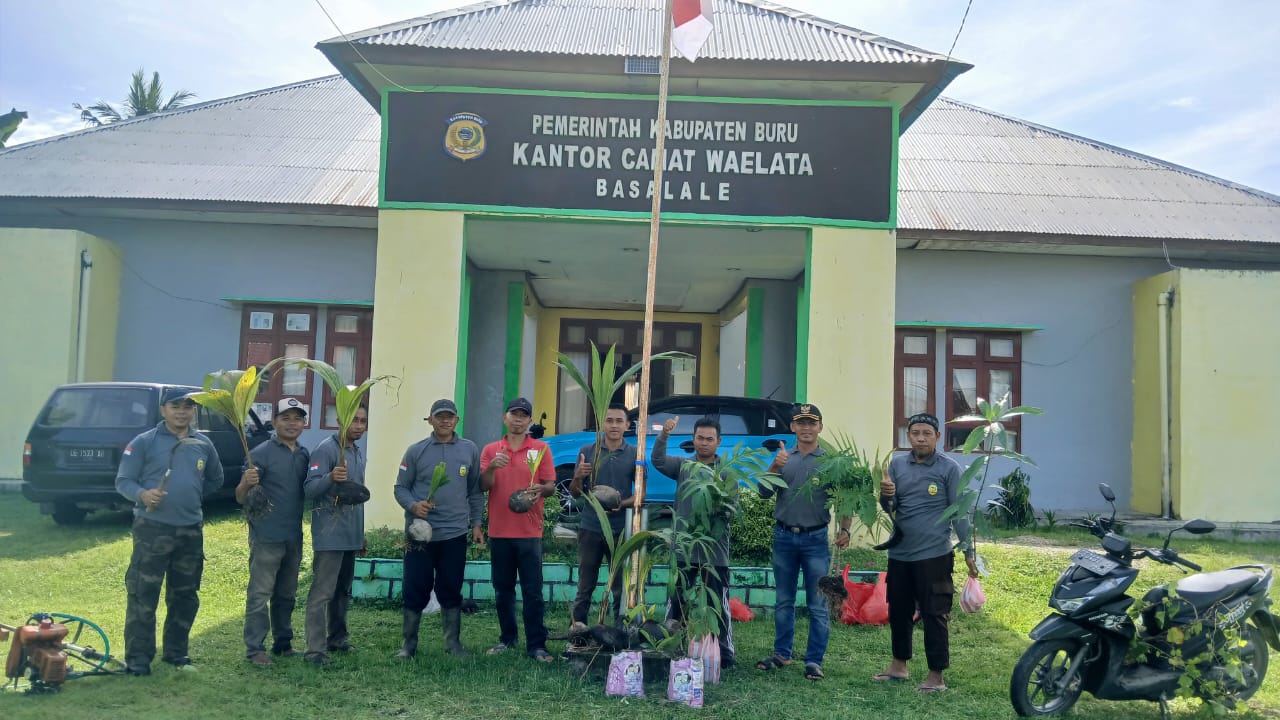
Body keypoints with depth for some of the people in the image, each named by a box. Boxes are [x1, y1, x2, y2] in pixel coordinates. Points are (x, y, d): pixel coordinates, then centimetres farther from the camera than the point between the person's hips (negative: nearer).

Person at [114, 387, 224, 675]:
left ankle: (176, 652, 25)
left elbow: (215, 479, 24)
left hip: (191, 530, 5)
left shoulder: (203, 444, 9)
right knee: (143, 595, -5)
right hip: (152, 528, -5)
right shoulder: (144, 442, -3)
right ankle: (138, 658, 4)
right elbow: (123, 481, -5)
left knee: (185, 595, 12)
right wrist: (142, 494, -24)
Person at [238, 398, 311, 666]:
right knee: (259, 594, -2)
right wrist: (247, 483, -33)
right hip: (266, 536, -6)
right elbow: (241, 498, -10)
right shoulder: (261, 453, -9)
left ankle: (283, 643, 25)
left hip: (294, 537, 6)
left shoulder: (304, 455, 9)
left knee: (286, 594, 15)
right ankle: (255, 648, 6)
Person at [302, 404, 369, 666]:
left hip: (351, 534, 9)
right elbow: (309, 489, -18)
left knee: (343, 591, 16)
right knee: (322, 592, -8)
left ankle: (337, 638, 27)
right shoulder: (326, 449, -11)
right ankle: (315, 649, -7)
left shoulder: (359, 453, 15)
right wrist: (331, 478, -37)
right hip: (330, 533, -8)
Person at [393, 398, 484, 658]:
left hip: (455, 534, 1)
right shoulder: (416, 451, 1)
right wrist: (413, 506, -17)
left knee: (451, 590, 10)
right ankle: (409, 644, 16)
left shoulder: (469, 450, 6)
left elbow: (475, 491, 10)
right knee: (415, 590, 3)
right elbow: (401, 487, 2)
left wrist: (476, 524, 6)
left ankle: (453, 642, 22)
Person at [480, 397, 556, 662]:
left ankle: (536, 645, 3)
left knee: (532, 591, -2)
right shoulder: (490, 450, 8)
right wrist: (492, 468, -18)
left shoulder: (541, 448, 4)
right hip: (499, 531, 2)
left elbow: (551, 486, 2)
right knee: (503, 589, 10)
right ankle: (507, 638, 23)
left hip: (529, 531, -2)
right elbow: (482, 486, 1)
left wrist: (541, 488, -21)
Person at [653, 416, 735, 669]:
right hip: (683, 548, 2)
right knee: (676, 602, 11)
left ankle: (724, 655, 9)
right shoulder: (683, 465, 5)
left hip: (715, 550, -2)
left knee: (719, 605, 1)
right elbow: (658, 461, -13)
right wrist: (664, 435, -29)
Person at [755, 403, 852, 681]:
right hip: (784, 536, 3)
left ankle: (814, 661, 9)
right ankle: (782, 654, 24)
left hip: (816, 538, -3)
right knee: (783, 601, 13)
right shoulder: (783, 457, 7)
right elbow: (764, 493, -1)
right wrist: (775, 467, -17)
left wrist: (844, 529, -17)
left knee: (818, 604, 0)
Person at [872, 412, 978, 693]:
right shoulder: (897, 464, 5)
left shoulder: (949, 468, -6)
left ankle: (936, 677, 12)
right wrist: (887, 495, -17)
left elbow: (959, 512, -4)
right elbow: (889, 509, 7)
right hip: (899, 554, 5)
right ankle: (899, 665, 32)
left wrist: (969, 552, -6)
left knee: (933, 616, 1)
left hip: (934, 555, -5)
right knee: (898, 612, 16)